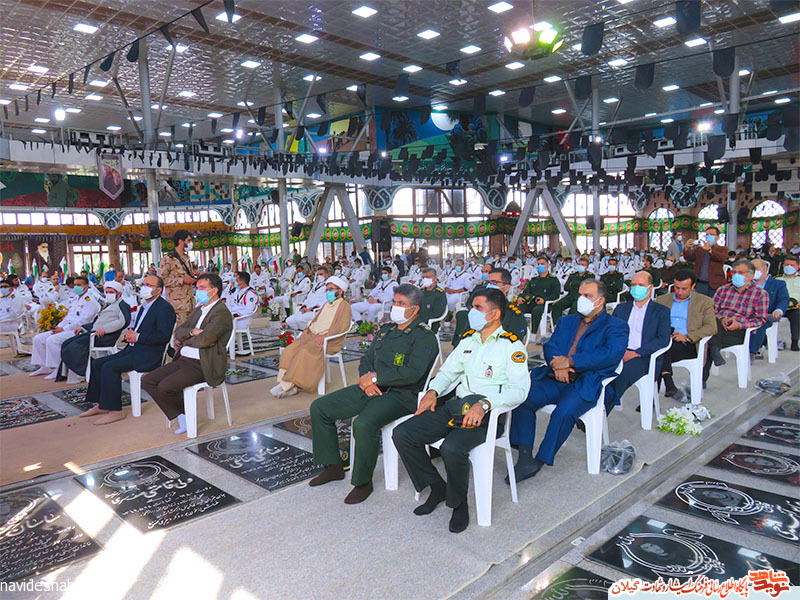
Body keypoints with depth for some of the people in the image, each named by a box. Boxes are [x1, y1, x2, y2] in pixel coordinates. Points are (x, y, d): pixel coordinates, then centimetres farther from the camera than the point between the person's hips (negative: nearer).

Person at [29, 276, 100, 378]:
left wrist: (63, 329, -17)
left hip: (77, 331, -10)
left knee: (52, 339, -29)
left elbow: (83, 320, -18)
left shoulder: (90, 301, -9)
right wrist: (59, 327, 5)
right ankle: (45, 367, 7)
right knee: (38, 338, 3)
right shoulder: (76, 300, 23)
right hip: (66, 329, 10)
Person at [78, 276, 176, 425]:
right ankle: (100, 405, 12)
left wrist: (137, 337, -16)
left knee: (110, 367, -22)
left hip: (149, 355, -10)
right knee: (97, 364, 5)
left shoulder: (165, 308, -11)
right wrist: (130, 333, 4)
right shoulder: (144, 307, 20)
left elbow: (164, 336, -21)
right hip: (133, 350, 10)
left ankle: (115, 411, -15)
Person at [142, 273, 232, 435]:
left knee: (165, 387, -23)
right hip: (183, 360, 9)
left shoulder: (222, 312, -11)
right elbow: (179, 331, 12)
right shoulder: (199, 310, 20)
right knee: (147, 381, -3)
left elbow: (205, 339, -23)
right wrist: (193, 332, -10)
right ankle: (180, 416, 2)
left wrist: (184, 340, -3)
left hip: (202, 365, -9)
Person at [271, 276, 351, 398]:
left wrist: (324, 336, -22)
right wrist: (307, 329, 8)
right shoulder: (327, 304, 27)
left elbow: (342, 326, -14)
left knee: (304, 351, -30)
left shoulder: (344, 305, -1)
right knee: (290, 349, -15)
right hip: (313, 336, 8)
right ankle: (289, 387, -22)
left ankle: (288, 385, -24)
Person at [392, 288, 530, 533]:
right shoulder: (469, 339, 18)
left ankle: (459, 503, -4)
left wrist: (485, 404, -28)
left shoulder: (511, 346, -3)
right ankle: (437, 487, 8)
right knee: (401, 434, -9)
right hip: (456, 405, 7)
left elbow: (520, 389, -14)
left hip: (486, 414, -7)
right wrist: (433, 391, 4)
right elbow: (448, 371, 24)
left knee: (452, 448, -34)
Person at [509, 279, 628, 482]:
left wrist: (570, 361, -14)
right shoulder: (566, 321, 27)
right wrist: (557, 365, -10)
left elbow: (611, 355, -9)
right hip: (553, 380, 5)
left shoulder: (616, 326, 9)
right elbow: (549, 346, 15)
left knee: (564, 411, -34)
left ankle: (540, 461, -19)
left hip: (585, 384, -4)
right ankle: (525, 459, -22)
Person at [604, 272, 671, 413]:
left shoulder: (661, 311, 13)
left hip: (644, 358, -3)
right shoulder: (621, 308, 25)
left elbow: (663, 339, -2)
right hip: (619, 354, 3)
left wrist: (637, 353, -15)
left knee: (622, 373, -36)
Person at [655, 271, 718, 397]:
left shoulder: (704, 302, 15)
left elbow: (711, 327, 2)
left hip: (688, 345, -2)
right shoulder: (661, 300, 24)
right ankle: (669, 384, -42)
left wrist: (687, 337, -12)